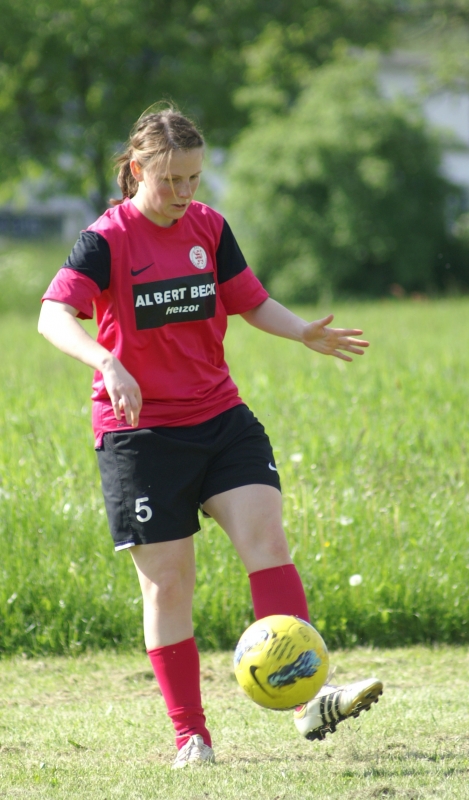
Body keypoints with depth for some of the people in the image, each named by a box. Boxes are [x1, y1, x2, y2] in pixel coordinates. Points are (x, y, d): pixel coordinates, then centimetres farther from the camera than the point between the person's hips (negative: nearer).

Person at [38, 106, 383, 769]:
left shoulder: (209, 228, 6)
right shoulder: (108, 240, -9)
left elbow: (253, 303, 15)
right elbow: (53, 316, -22)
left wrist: (306, 334, -4)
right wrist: (107, 363, -40)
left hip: (219, 416, 4)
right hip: (141, 429, -4)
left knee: (266, 536, -14)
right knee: (167, 582, -2)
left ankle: (308, 701, -20)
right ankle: (190, 736, 7)